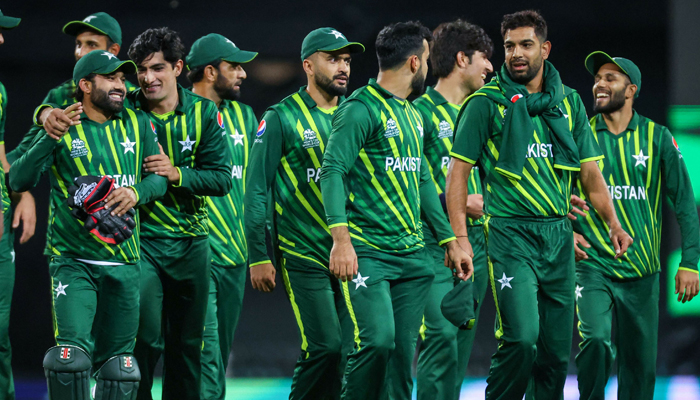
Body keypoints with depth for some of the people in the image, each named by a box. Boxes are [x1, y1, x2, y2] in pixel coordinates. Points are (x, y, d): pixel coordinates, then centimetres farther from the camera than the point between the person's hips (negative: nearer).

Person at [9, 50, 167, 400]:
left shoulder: (137, 124, 10)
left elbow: (159, 177, 11)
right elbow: (19, 180, -9)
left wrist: (136, 192, -11)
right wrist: (52, 135, -21)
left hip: (123, 264, 4)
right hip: (73, 262, -4)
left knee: (119, 365, 7)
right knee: (71, 355, -18)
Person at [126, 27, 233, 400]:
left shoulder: (203, 113, -2)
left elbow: (222, 178, -7)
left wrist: (176, 174, -22)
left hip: (191, 242, 3)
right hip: (141, 239, -3)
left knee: (187, 343, 12)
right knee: (146, 339, -13)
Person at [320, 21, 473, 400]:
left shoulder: (412, 115, 18)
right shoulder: (362, 108, -9)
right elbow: (333, 171, -16)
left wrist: (450, 241, 21)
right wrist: (341, 239, -26)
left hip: (412, 255, 8)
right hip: (368, 252, -8)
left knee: (403, 351, 4)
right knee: (377, 340, -19)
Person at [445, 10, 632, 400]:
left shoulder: (569, 102, 12)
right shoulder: (487, 102, -2)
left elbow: (590, 170, 14)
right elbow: (459, 170, -2)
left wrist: (614, 223, 1)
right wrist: (460, 236, -10)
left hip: (558, 235, 5)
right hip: (511, 233, -5)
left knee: (558, 347, 6)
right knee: (521, 338, -18)